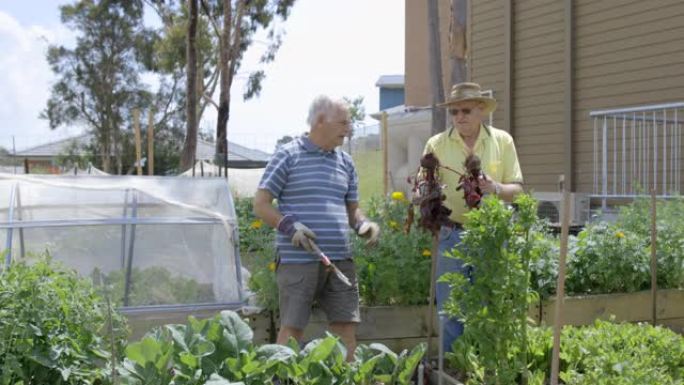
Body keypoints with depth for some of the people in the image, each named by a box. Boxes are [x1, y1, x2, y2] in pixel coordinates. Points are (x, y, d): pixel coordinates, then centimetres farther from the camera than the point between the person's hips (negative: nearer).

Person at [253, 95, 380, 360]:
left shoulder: (345, 162, 15)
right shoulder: (288, 156, -1)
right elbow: (260, 205, -2)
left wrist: (364, 224, 0)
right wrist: (288, 225, -18)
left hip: (340, 259, 5)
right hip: (298, 260, -5)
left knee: (347, 328, 4)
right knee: (292, 330, -1)